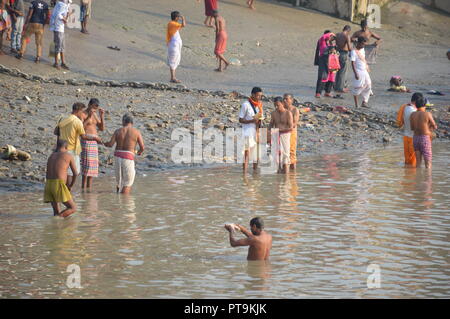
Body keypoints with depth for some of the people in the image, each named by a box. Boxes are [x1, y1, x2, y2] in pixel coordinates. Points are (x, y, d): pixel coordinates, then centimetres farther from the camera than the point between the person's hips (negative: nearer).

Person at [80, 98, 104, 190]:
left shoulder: (95, 115, 17)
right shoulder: (83, 114, -7)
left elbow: (102, 128, 14)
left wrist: (102, 116, 3)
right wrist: (89, 116, -21)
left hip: (94, 142, 8)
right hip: (86, 140, -8)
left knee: (93, 166, 6)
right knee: (87, 165, -13)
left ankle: (89, 189, 8)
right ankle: (83, 189, -12)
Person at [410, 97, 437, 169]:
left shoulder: (412, 115, 0)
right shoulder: (427, 114, -12)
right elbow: (435, 127, -2)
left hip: (415, 139, 5)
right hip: (425, 139, -5)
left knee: (418, 162, 16)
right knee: (428, 164, 1)